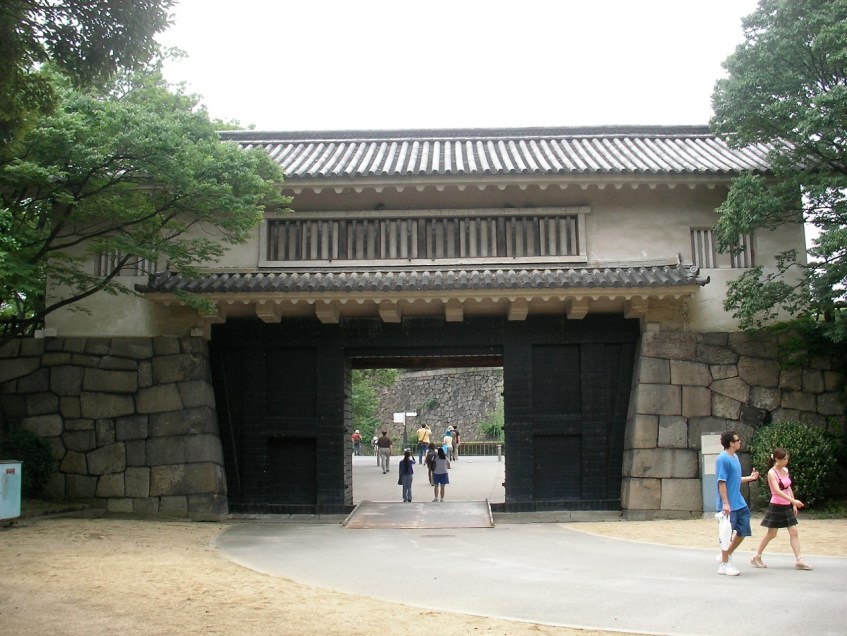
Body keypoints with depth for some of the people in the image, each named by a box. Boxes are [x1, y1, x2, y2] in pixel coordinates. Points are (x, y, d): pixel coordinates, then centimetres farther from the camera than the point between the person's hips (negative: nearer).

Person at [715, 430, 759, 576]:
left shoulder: (735, 457, 11)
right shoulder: (723, 459, -18)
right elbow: (721, 482, -20)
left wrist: (750, 478, 10)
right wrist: (725, 503, -23)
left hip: (739, 503, 9)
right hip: (729, 505, -9)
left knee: (743, 531, 13)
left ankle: (727, 554, 28)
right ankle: (724, 565, 13)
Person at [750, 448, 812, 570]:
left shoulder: (785, 470, 7)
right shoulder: (772, 472, -16)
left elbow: (789, 488, 15)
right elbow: (777, 491, -28)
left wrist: (794, 505, 11)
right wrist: (793, 500, -36)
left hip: (787, 506, 7)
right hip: (776, 506, -7)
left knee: (794, 532, 0)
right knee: (771, 534, 3)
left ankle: (798, 561, 3)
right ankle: (756, 557, 17)